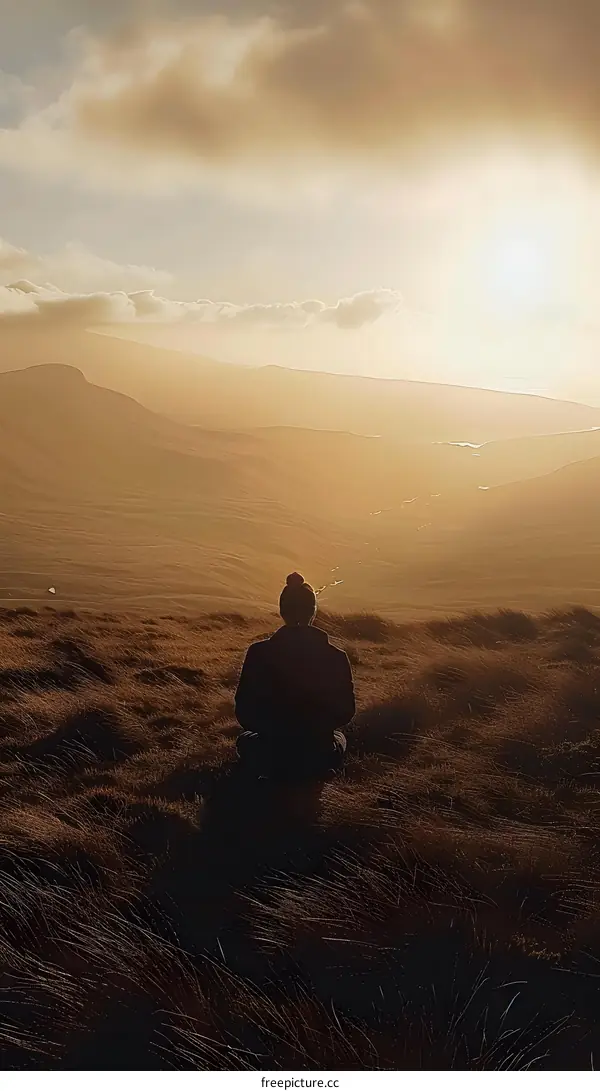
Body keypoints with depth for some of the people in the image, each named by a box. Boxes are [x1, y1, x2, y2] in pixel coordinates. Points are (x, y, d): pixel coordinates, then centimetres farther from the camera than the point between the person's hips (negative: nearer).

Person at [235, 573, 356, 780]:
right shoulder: (336, 658, -11)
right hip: (319, 760, 1)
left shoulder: (258, 653, -13)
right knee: (338, 738, 36)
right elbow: (345, 712, 0)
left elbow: (244, 713, -6)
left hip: (268, 759, 0)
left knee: (245, 740, 34)